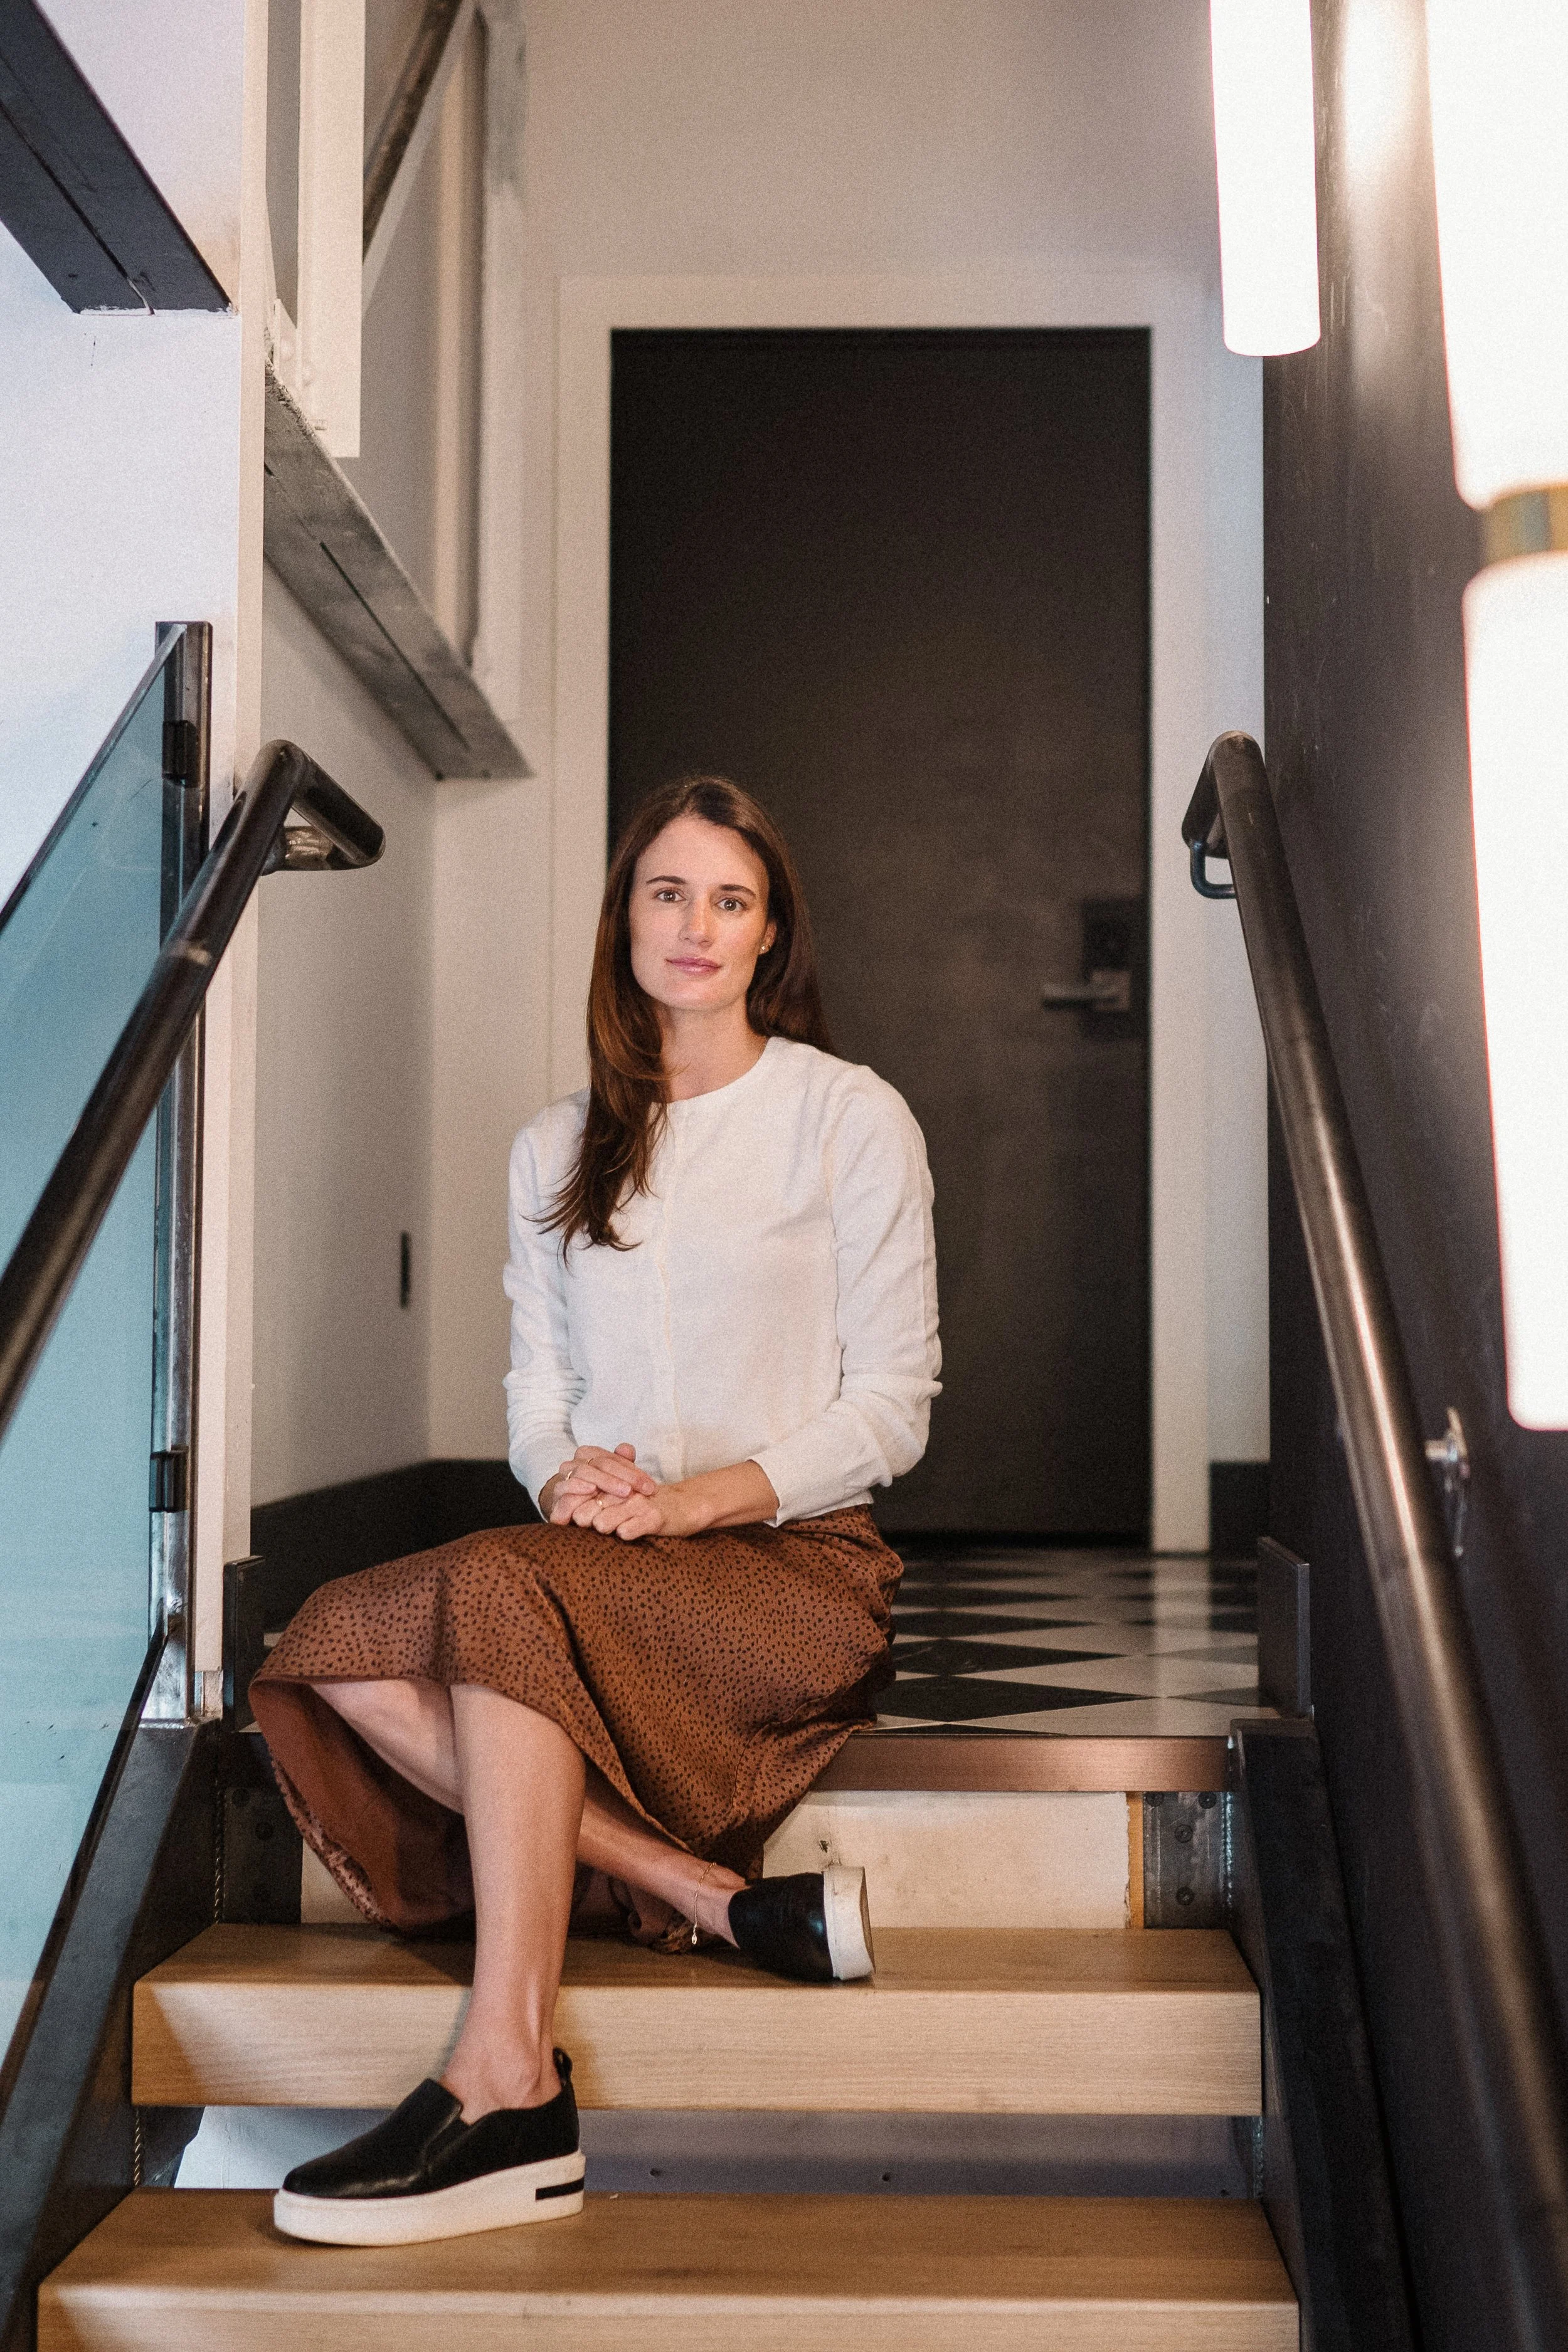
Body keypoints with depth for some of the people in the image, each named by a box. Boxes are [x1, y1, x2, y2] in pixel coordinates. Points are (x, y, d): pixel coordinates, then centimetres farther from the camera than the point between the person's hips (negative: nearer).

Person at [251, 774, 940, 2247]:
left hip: (794, 1560, -5)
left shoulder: (850, 1117, 4)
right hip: (603, 1568, 5)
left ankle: (507, 2094, -35)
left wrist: (699, 1495, -16)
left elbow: (892, 1407, -1)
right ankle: (716, 1898, -26)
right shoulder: (558, 1148, 19)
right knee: (335, 1654, -24)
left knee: (498, 1590, -34)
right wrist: (566, 1474, -10)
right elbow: (536, 1394, 15)